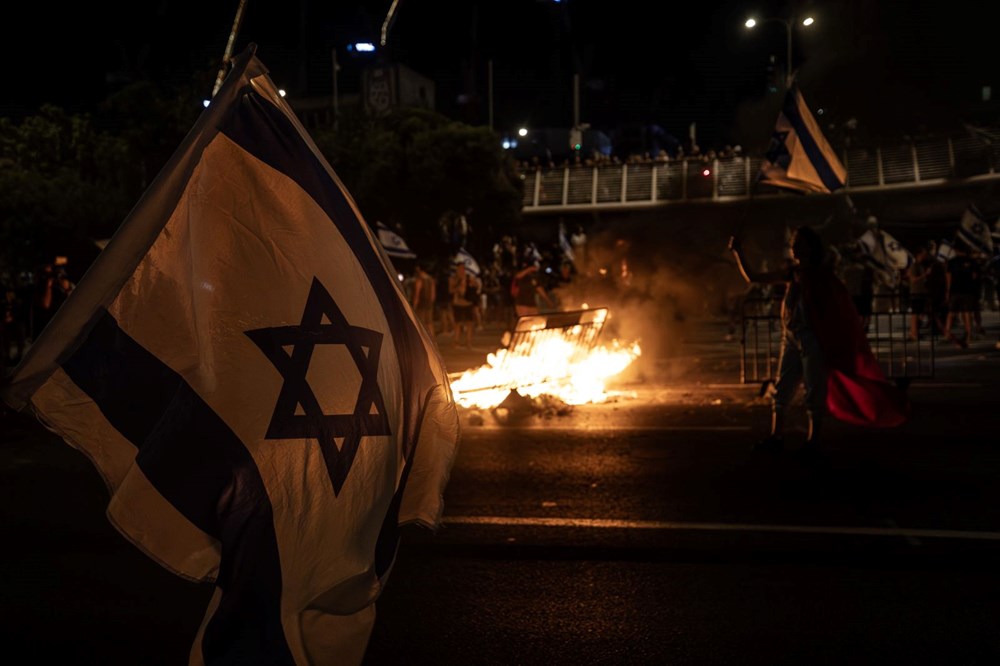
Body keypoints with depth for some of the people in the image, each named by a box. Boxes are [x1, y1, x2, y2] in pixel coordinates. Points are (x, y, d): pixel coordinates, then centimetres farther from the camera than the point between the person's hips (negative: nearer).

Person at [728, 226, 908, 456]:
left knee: (814, 390, 0)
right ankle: (776, 437, 12)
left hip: (813, 340, -5)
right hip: (790, 339, 5)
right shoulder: (790, 273, 8)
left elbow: (841, 307, -6)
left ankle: (813, 441, 7)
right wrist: (737, 253, 2)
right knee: (781, 388, 6)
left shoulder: (822, 276, -4)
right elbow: (751, 277, 9)